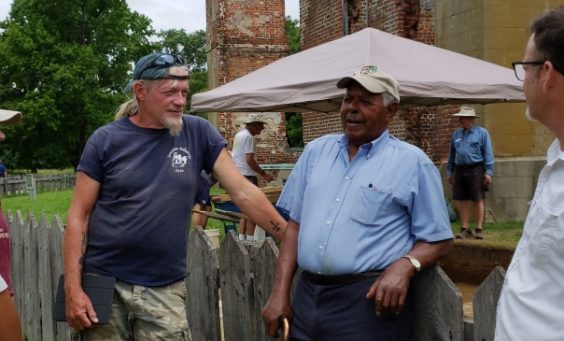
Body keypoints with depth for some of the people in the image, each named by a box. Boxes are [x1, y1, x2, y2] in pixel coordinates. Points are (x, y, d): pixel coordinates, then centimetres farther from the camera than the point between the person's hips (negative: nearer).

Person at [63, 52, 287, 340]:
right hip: (104, 283, 0)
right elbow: (79, 215, -2)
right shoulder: (105, 140, -3)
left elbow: (243, 192, 0)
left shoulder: (197, 133, 0)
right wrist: (73, 288, -9)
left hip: (165, 289, 1)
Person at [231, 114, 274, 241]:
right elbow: (249, 160, -21)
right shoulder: (248, 137, -15)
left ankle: (241, 239, 15)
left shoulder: (239, 135, 16)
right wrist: (263, 174, -18)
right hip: (247, 176, -10)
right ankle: (250, 240, -6)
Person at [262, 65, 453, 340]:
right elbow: (295, 224, 12)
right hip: (307, 296, 4)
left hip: (371, 299, -4)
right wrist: (280, 292, 5)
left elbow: (438, 239, -1)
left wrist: (404, 265, -21)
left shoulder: (413, 162, -3)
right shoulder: (316, 151, 11)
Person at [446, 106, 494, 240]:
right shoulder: (456, 134, 13)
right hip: (459, 170, 5)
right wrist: (449, 171, 15)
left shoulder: (481, 133, 0)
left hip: (476, 170, -5)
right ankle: (465, 229, 14)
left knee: (478, 200, -1)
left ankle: (479, 229, 6)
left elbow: (488, 154, -3)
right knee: (461, 200, 5)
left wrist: (488, 171, -10)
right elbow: (452, 154, 18)